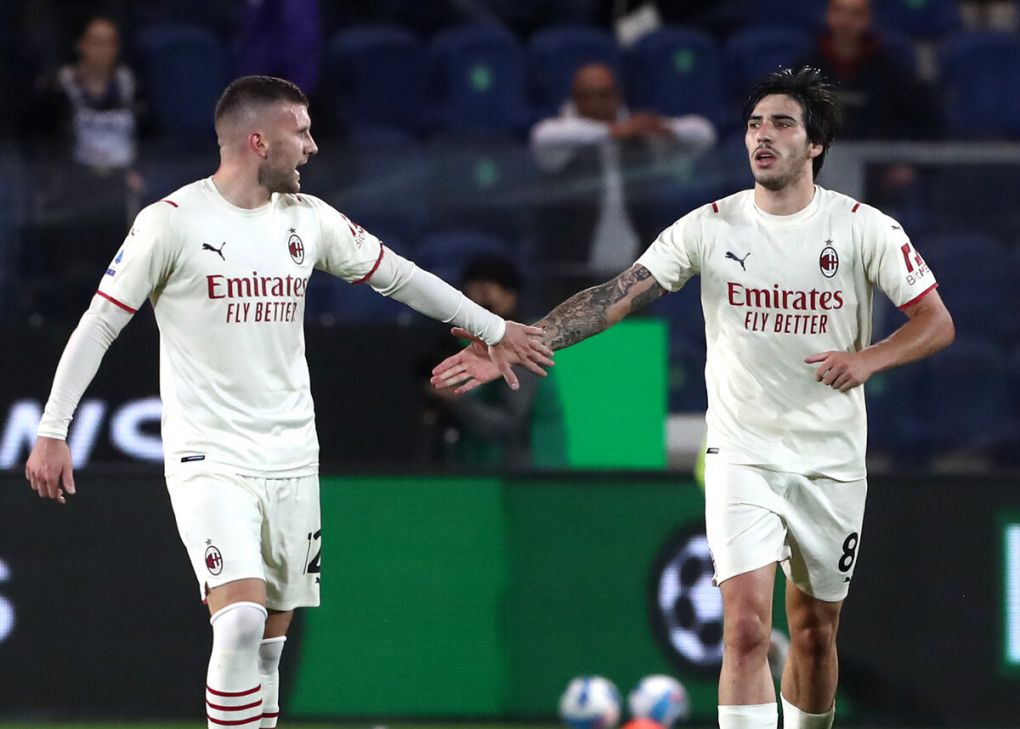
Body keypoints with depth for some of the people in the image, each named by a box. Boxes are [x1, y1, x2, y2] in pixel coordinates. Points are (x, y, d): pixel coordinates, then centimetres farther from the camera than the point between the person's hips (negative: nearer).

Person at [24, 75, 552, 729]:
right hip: (210, 458, -6)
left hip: (291, 457, 6)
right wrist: (53, 432, -8)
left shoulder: (309, 219, 6)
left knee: (269, 645, 6)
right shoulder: (174, 221, -9)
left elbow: (400, 276, 19)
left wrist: (495, 330, 22)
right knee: (241, 620, -21)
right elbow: (99, 325, -5)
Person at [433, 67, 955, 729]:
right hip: (742, 455, -1)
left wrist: (868, 359, -23)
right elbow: (617, 296, -6)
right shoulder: (710, 227, -3)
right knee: (747, 625, -16)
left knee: (816, 630, 12)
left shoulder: (864, 228, -5)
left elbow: (937, 323, -4)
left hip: (832, 462, 1)